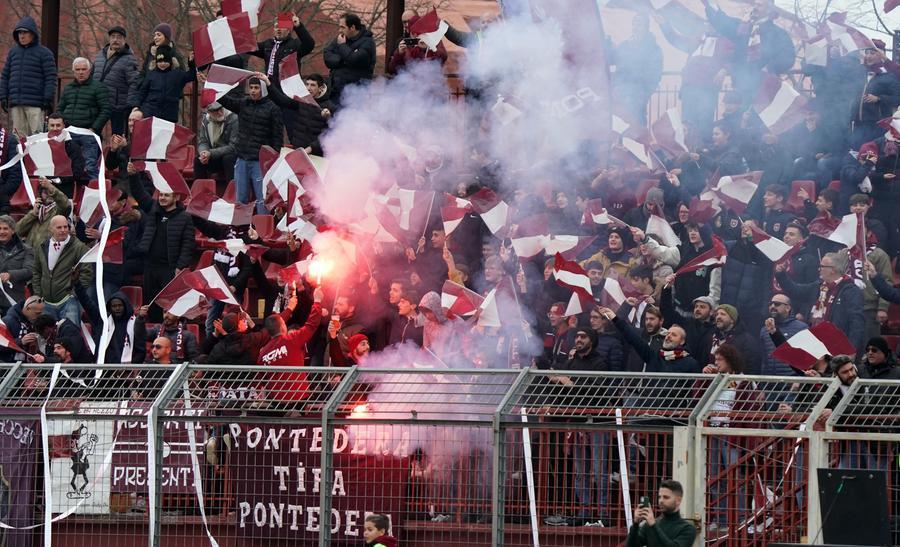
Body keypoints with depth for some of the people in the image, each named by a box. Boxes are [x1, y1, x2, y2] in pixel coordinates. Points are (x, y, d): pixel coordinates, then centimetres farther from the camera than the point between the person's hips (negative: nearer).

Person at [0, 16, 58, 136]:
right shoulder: (13, 52, 15)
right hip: (16, 104, 5)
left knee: (37, 134, -10)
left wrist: (48, 99, -10)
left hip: (35, 104, -5)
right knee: (19, 135, 2)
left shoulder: (44, 53, 1)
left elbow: (51, 78, -3)